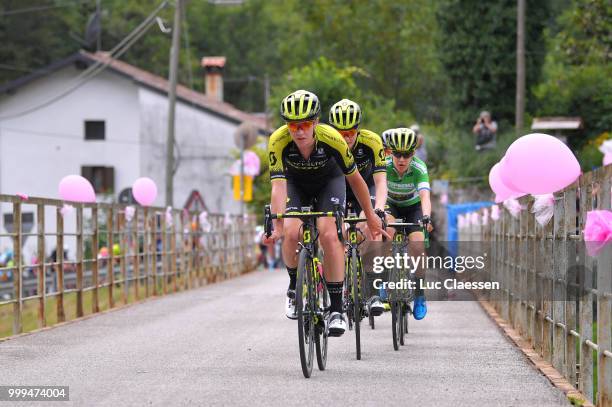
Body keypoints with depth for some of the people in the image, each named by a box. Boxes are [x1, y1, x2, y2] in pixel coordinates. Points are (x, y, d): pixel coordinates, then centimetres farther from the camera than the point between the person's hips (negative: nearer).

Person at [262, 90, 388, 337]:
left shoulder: (331, 139, -33)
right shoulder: (278, 141, -33)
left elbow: (354, 178, -19)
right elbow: (278, 186, -36)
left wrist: (371, 216, -9)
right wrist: (277, 227, -48)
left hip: (329, 180, -1)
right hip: (296, 182, 1)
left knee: (329, 235, -22)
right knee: (292, 233, -23)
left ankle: (337, 308, -16)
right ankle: (294, 286, 5)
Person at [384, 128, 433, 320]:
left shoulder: (419, 168, -30)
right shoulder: (384, 165, -29)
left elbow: (425, 195, -42)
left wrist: (426, 217, -60)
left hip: (413, 206, -1)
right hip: (390, 205, 1)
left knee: (418, 247, -20)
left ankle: (419, 294, -5)